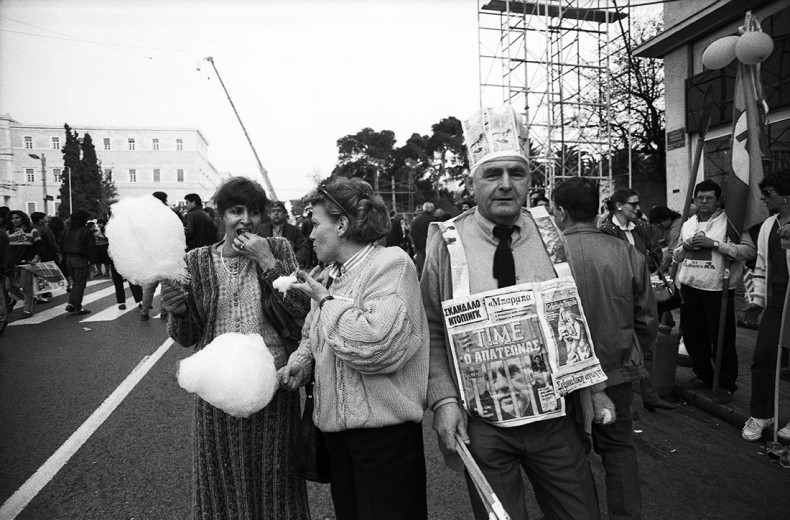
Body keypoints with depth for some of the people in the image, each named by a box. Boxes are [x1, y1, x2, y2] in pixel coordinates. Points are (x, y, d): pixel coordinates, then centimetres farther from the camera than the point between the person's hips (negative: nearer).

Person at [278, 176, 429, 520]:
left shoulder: (390, 263, -15)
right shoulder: (328, 275, 10)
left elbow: (377, 345, -29)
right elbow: (312, 336, 23)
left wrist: (326, 300, -17)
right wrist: (302, 360, 1)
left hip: (384, 429, -7)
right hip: (335, 425, 7)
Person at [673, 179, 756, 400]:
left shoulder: (730, 222, -5)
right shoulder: (687, 225, 13)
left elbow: (749, 250, -15)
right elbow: (676, 256, 20)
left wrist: (714, 243, -19)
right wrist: (685, 246, -2)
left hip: (718, 289, -5)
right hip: (690, 288, 5)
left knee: (722, 340, 3)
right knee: (693, 337, 13)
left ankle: (727, 385, 19)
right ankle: (703, 377, 30)